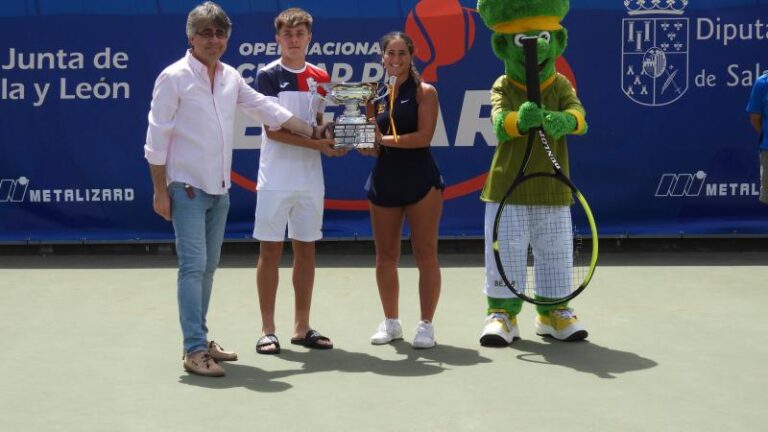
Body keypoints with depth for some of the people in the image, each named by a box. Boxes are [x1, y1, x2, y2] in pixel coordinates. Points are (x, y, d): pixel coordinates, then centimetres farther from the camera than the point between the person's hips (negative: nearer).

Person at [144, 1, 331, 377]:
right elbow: (157, 137, -10)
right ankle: (194, 350, -12)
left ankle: (200, 341, 20)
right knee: (193, 266, -12)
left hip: (219, 190, 7)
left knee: (208, 268, 12)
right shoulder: (174, 77, -10)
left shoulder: (231, 78, 9)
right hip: (187, 189, -7)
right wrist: (160, 190, -12)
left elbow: (267, 109, 17)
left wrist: (313, 131, 12)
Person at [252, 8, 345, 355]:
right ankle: (267, 330, 7)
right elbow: (273, 130, -12)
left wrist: (334, 140, -6)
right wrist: (317, 143, -19)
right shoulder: (268, 75, -5)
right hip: (276, 179, -4)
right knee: (270, 251, 0)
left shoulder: (320, 77, 10)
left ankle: (302, 327, 17)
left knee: (306, 250, 8)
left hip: (310, 180, 4)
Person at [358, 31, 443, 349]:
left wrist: (385, 139, -18)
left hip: (420, 180, -4)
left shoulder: (424, 92, -2)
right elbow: (371, 147, 9)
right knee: (385, 256, 8)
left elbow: (424, 136, -15)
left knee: (425, 254, -3)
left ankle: (426, 324, 6)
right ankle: (391, 322, 20)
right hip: (384, 179, 4)